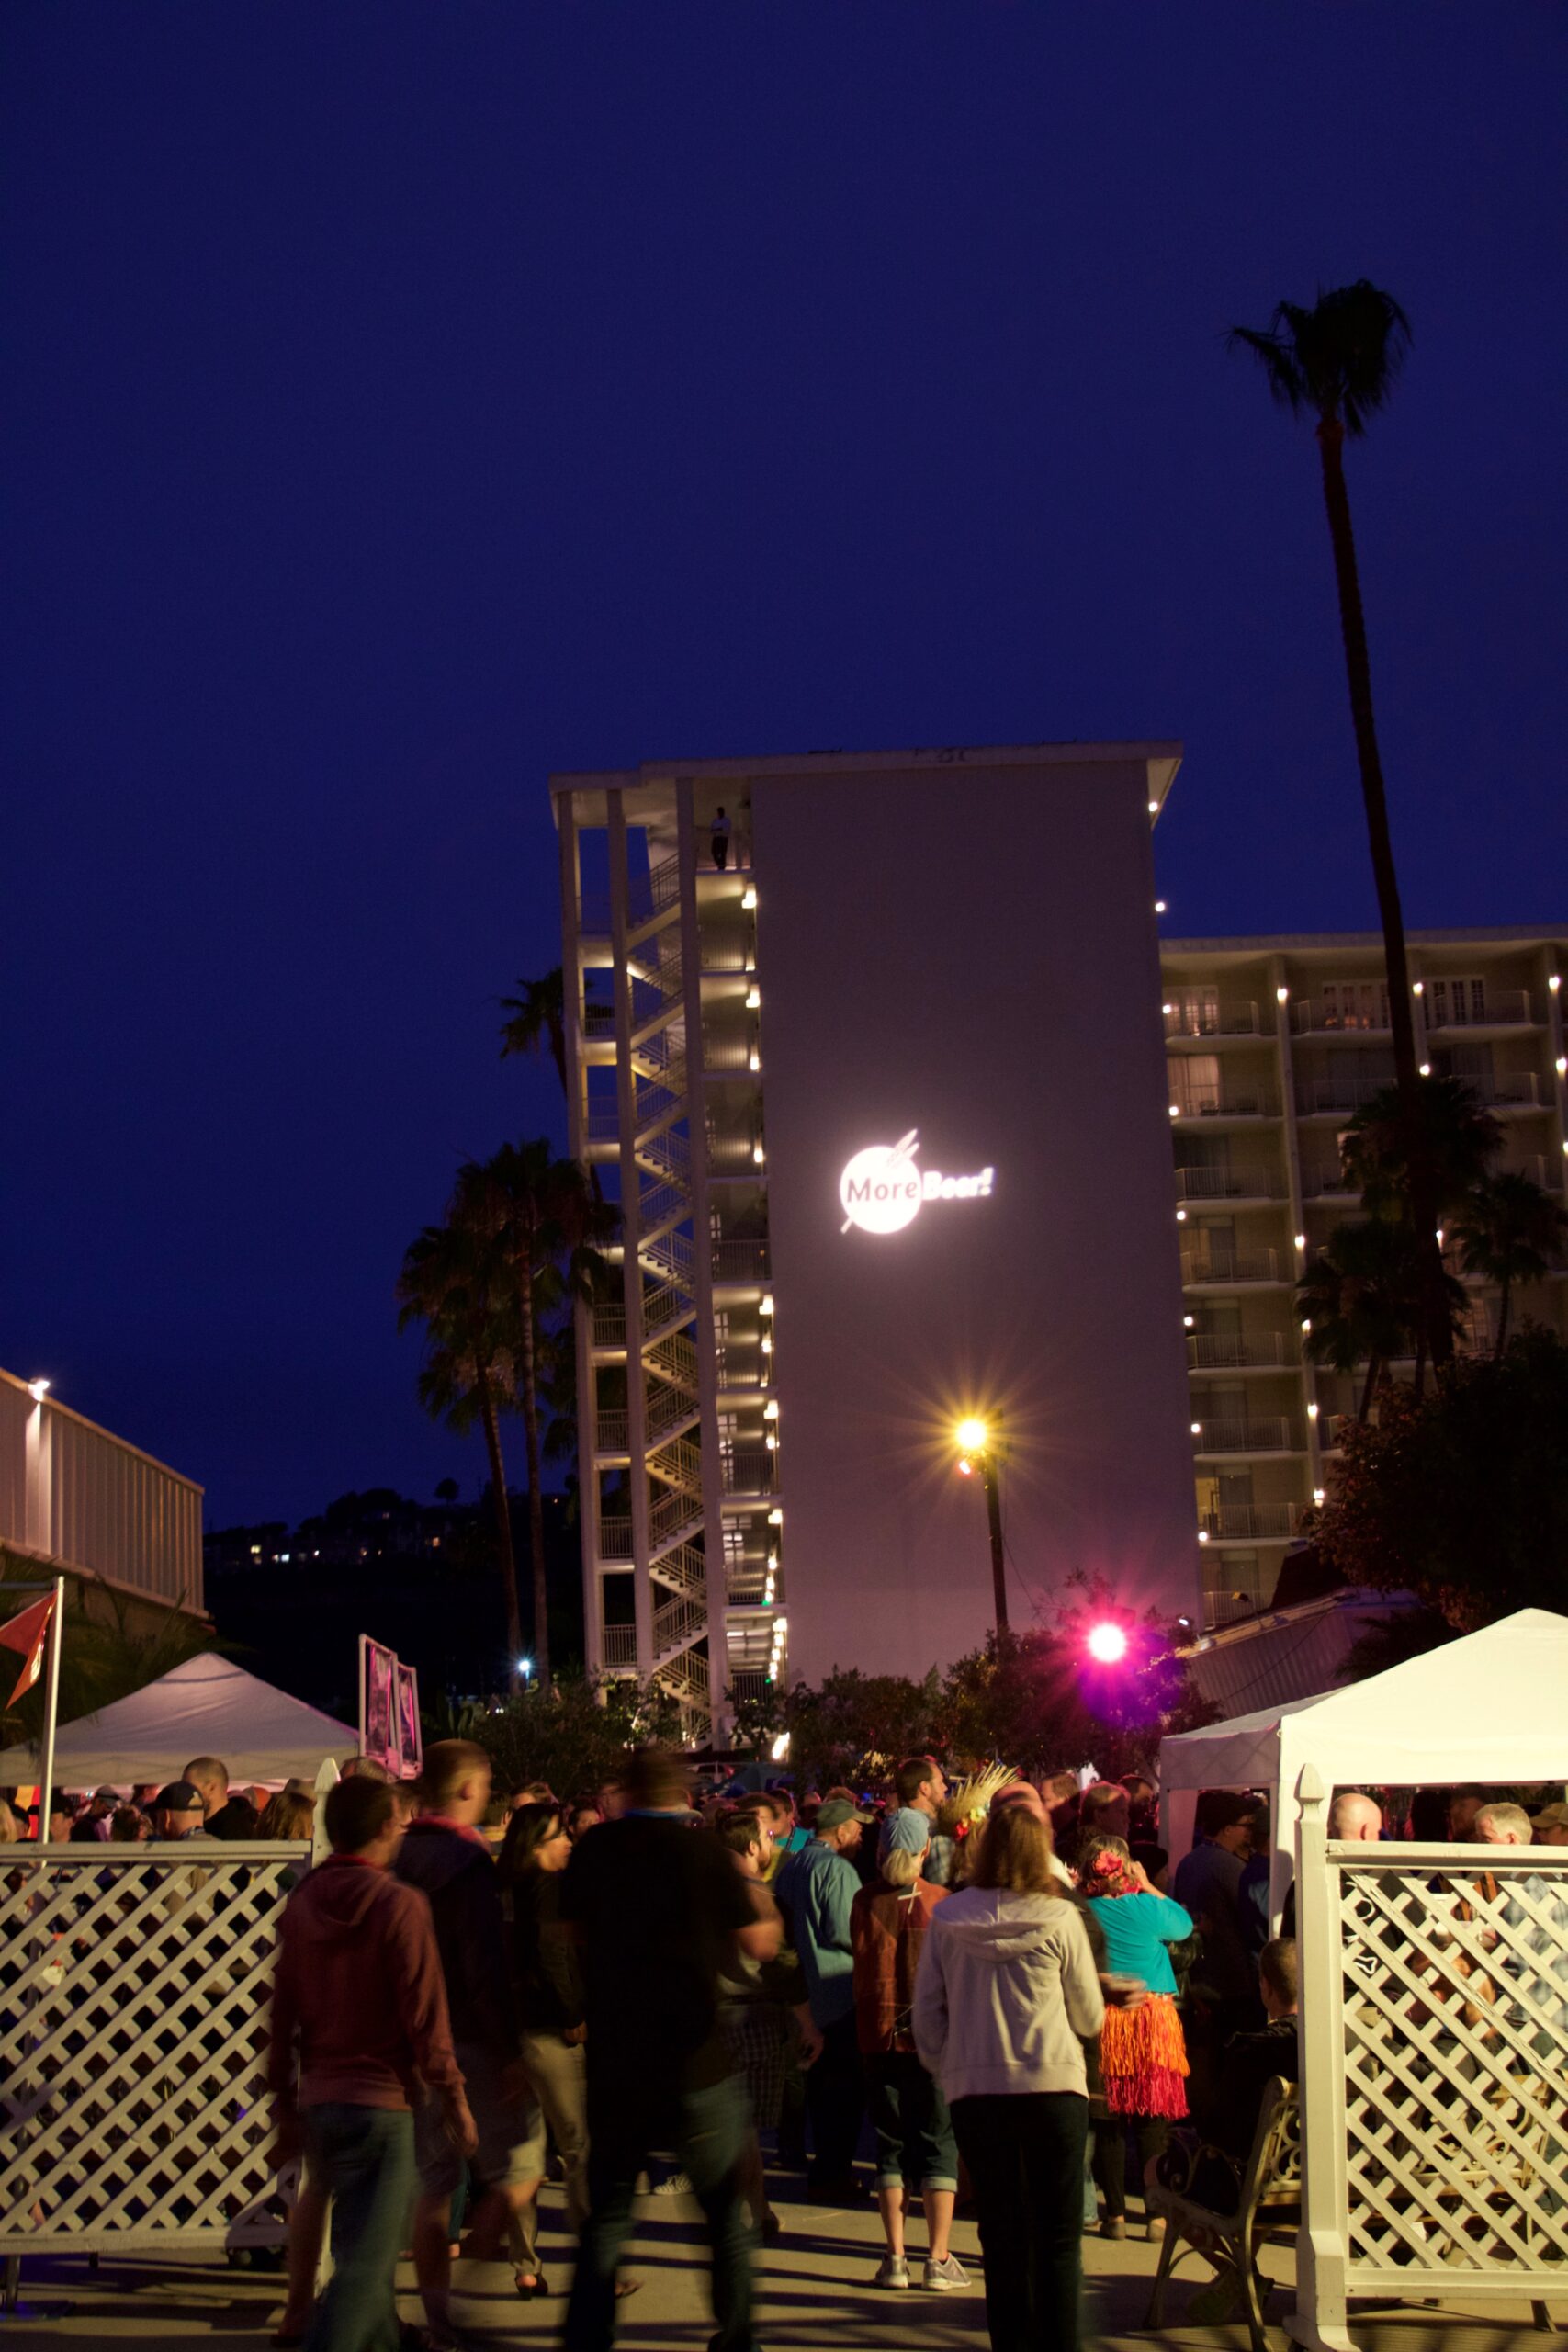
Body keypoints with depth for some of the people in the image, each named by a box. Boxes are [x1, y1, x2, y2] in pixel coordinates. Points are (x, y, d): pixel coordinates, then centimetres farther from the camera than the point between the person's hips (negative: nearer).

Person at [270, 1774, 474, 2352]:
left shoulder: (300, 1904, 6)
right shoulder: (399, 1904, -12)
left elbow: (283, 2015, 9)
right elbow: (424, 2016, -12)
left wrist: (286, 2105, 17)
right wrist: (453, 2097, -3)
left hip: (318, 2097, 6)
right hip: (382, 2100, -6)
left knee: (364, 2246, 21)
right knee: (365, 2260, -5)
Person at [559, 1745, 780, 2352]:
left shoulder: (592, 1851, -2)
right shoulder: (703, 1851, -10)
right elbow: (760, 1944, -1)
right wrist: (762, 1903, 18)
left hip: (613, 2066, 2)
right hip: (693, 2067, -2)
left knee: (606, 2217, 12)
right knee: (726, 2211, 15)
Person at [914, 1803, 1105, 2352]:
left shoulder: (946, 1919, 1)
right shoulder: (1058, 1919, -5)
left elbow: (926, 2014, 7)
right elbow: (1090, 2018, 4)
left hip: (974, 2090, 2)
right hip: (1052, 2086, -2)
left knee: (1001, 2235, 11)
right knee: (1057, 2238, 5)